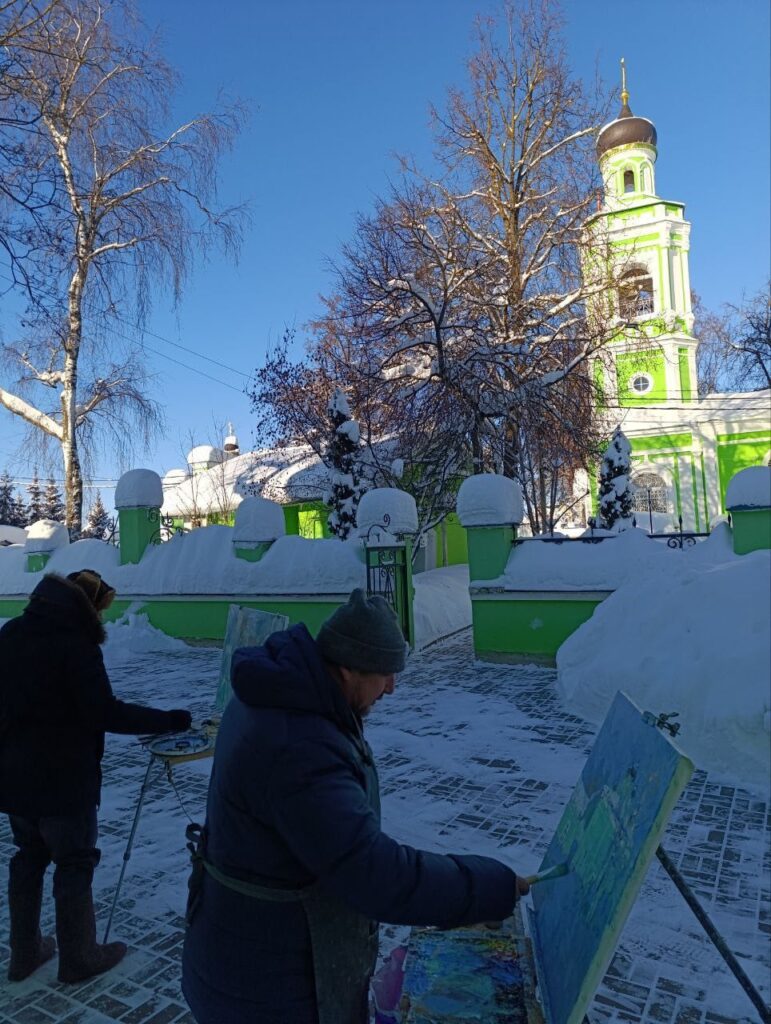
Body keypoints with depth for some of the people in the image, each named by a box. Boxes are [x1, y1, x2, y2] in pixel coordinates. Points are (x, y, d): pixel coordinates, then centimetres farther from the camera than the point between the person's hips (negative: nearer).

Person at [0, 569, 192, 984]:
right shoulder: (76, 645, -22)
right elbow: (105, 713, -25)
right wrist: (168, 721, -18)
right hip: (63, 781, -7)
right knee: (74, 864, 8)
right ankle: (78, 957, 21)